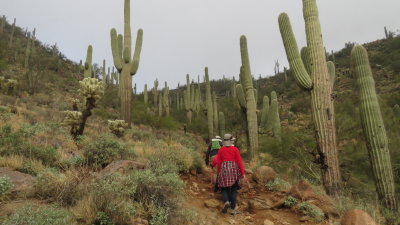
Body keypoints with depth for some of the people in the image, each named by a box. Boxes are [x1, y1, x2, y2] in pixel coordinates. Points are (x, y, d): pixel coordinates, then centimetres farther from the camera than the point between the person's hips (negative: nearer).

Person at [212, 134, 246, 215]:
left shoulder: (221, 150, 1)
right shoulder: (235, 149, -3)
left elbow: (218, 162, 4)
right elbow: (239, 161, -4)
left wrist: (218, 173, 18)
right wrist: (243, 173, -1)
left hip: (224, 170, 1)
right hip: (233, 170, 0)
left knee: (224, 188, 13)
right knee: (233, 190, 9)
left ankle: (226, 202, -13)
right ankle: (233, 209, 10)